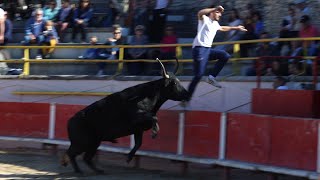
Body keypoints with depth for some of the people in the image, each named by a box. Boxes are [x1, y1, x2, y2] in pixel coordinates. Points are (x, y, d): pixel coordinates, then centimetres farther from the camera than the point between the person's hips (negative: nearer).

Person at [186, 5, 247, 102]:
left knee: (225, 56, 0)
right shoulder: (204, 19, -5)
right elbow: (200, 13, -29)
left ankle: (212, 77, 1)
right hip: (199, 49, -9)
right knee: (199, 75, -13)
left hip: (208, 49, 9)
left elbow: (223, 28, 42)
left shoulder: (215, 24, 19)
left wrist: (236, 28, 47)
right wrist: (215, 8, -33)